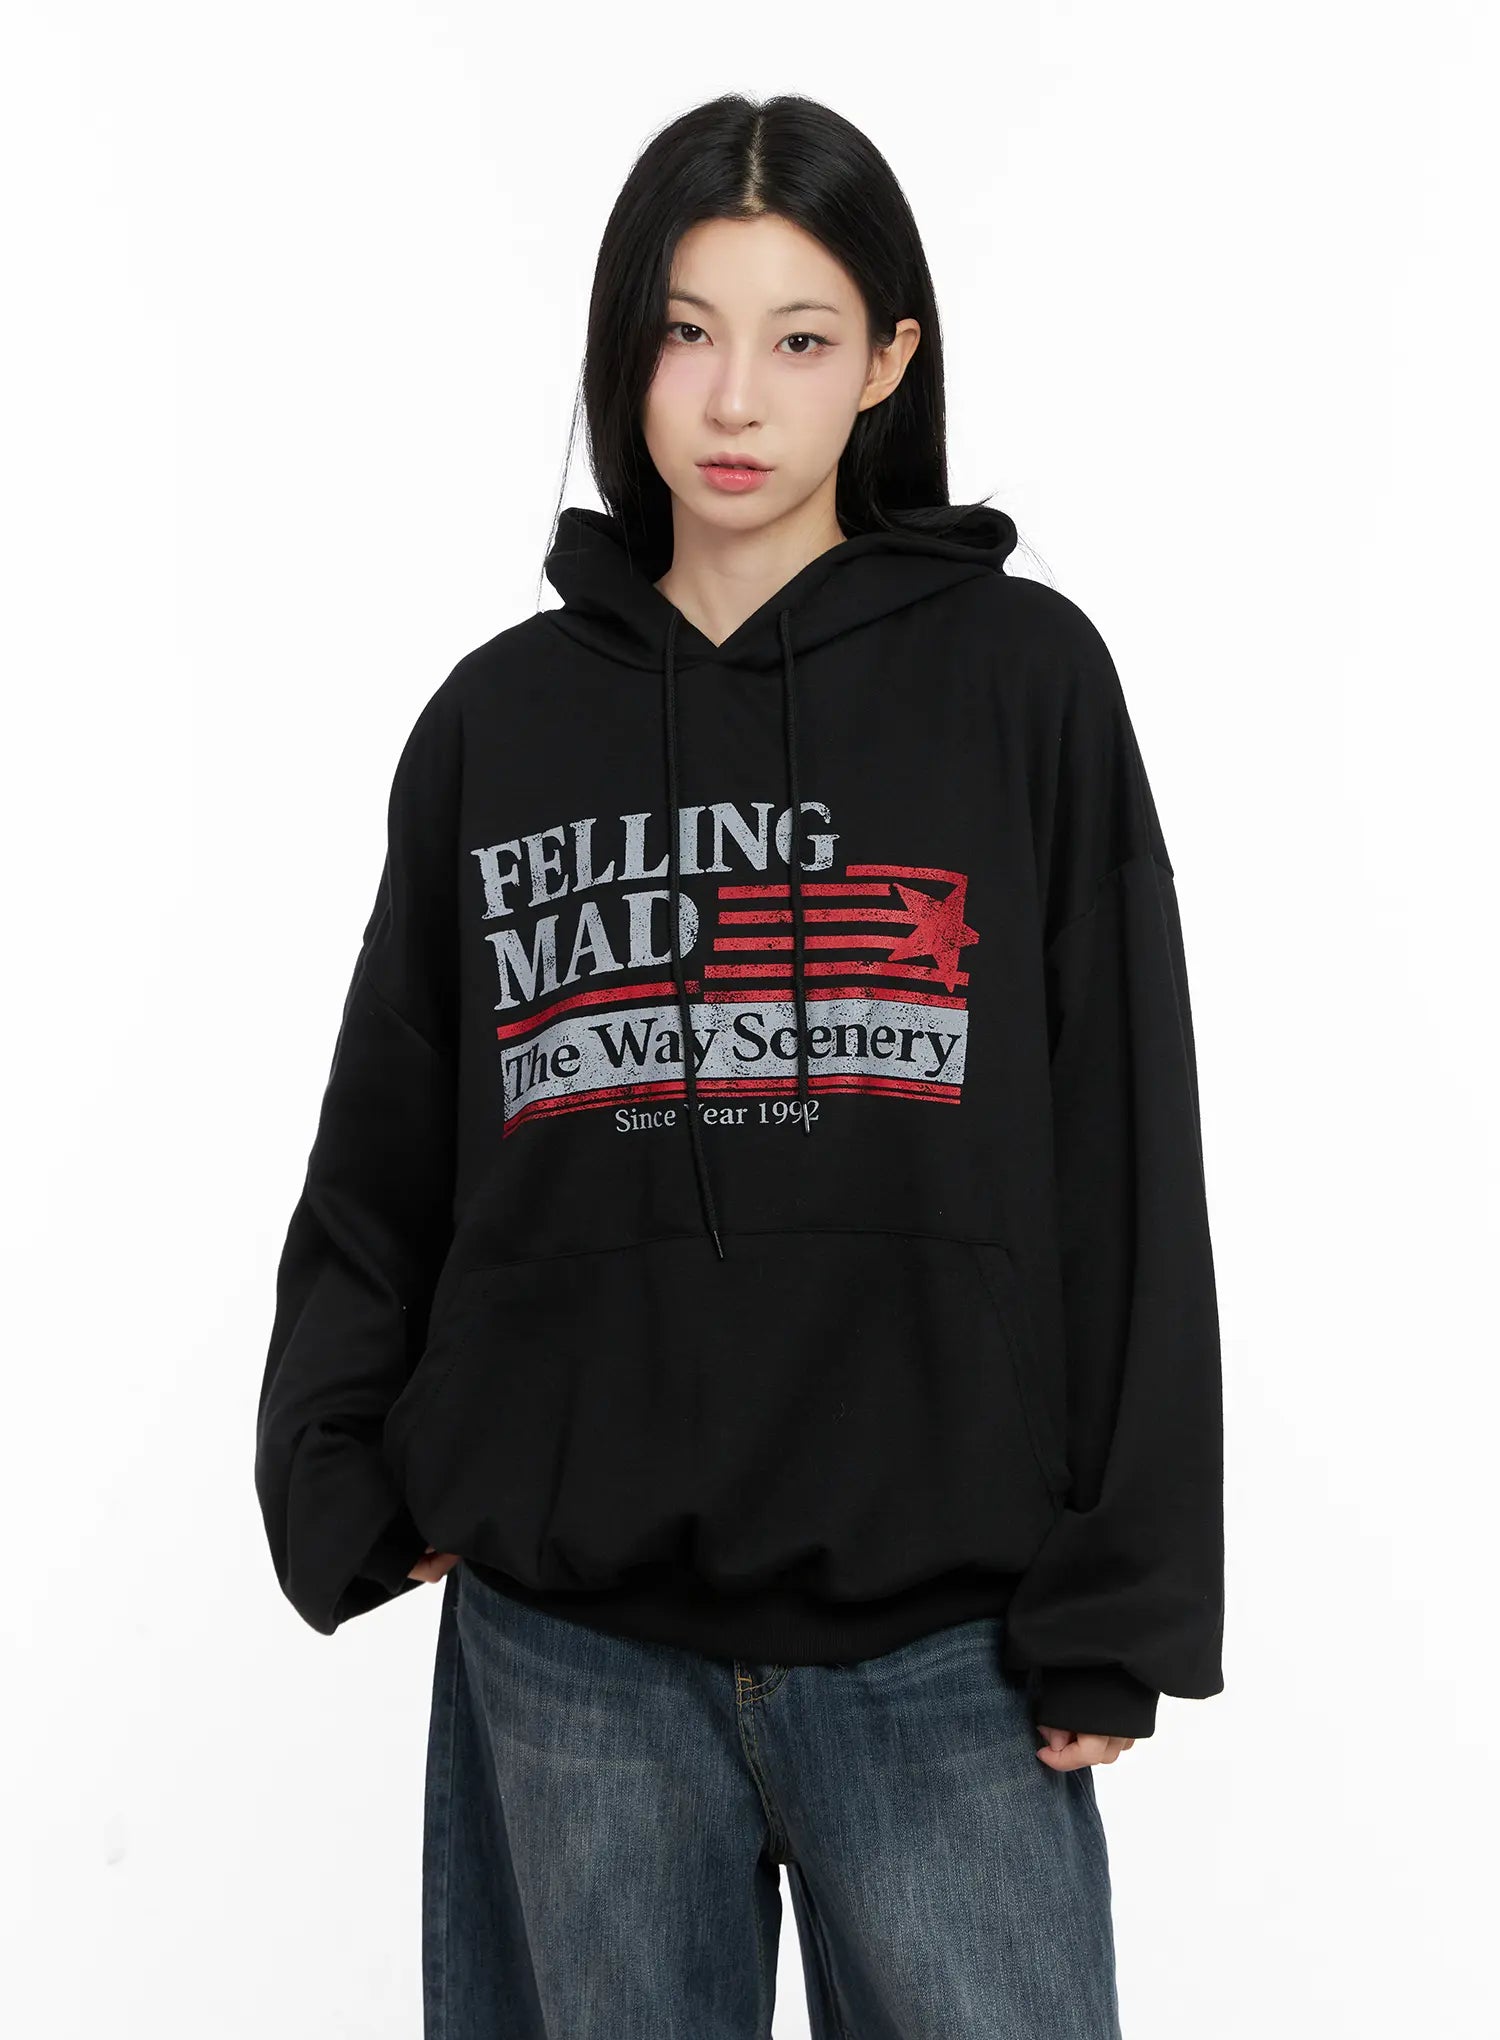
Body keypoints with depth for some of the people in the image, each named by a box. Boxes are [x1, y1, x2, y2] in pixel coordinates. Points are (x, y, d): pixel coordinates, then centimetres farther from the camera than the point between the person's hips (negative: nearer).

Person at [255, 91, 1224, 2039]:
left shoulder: (1022, 678, 1)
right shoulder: (501, 722, 8)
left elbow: (1123, 1158, -1)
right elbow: (384, 1158, 13)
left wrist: (1112, 1611, -4)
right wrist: (338, 1477, 3)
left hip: (942, 1642, -2)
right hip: (568, 1639, 2)